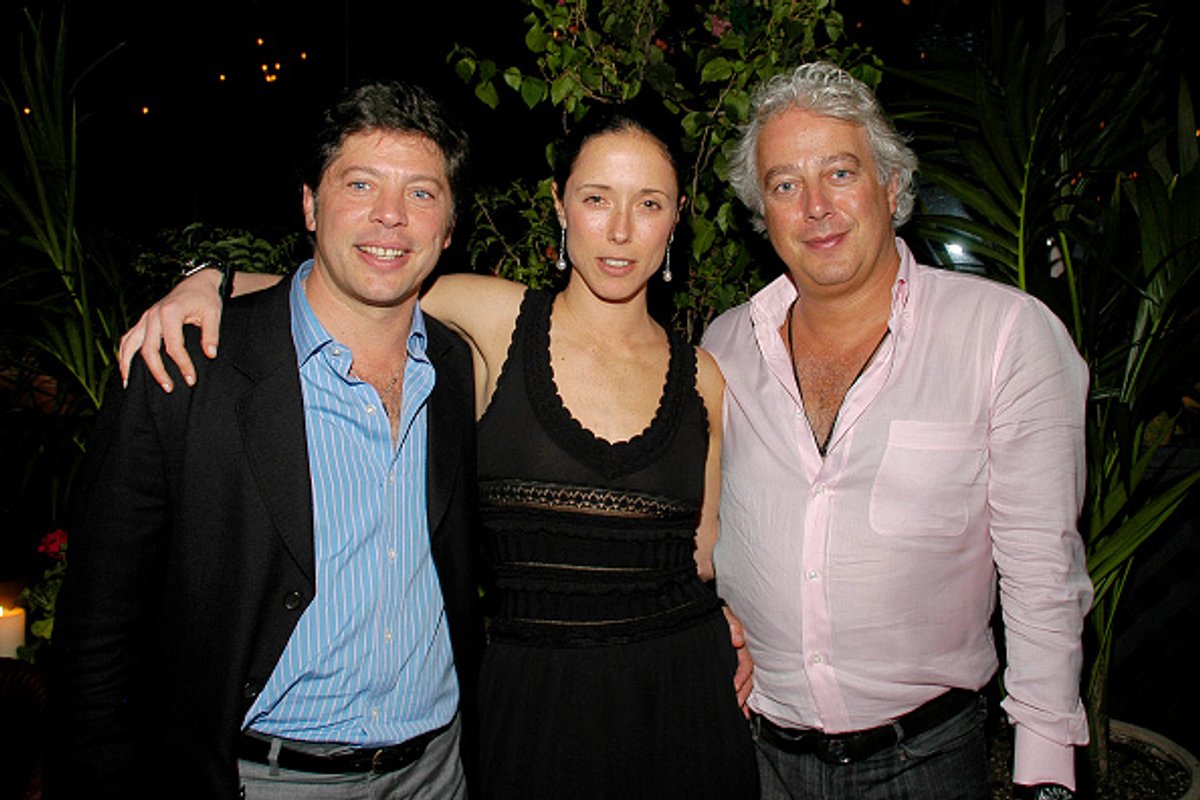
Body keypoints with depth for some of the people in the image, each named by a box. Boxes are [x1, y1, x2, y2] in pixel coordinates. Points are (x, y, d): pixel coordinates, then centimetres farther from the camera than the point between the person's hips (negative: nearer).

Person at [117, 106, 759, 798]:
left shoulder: (701, 377, 2)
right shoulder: (492, 319, -5)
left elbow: (704, 555, 10)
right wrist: (211, 281, -14)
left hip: (682, 693, 2)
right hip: (533, 695, -2)